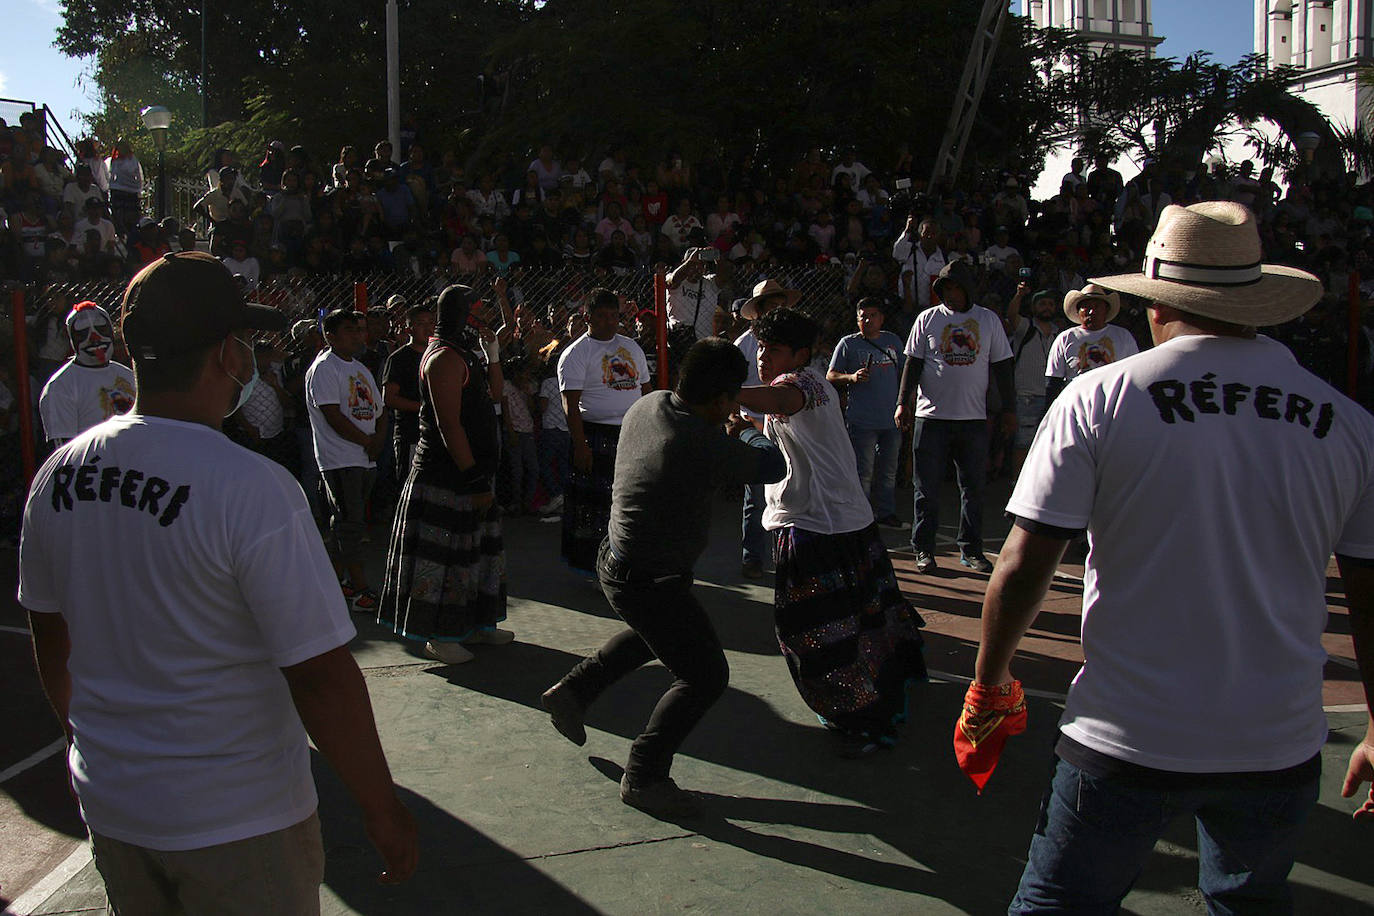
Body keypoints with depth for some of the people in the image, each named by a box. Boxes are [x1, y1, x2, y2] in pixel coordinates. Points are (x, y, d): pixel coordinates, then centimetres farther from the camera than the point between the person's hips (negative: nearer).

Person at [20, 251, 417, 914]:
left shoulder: (57, 474, -4)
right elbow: (321, 677, -25)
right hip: (235, 823, -6)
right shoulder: (252, 488, -26)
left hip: (109, 804, 7)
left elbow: (49, 634, 9)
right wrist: (383, 812, -14)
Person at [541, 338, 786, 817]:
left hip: (617, 558, 9)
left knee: (654, 632, 35)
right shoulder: (705, 445, -30)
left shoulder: (649, 404, -6)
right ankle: (644, 776, 12)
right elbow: (772, 467, -12)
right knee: (704, 675, 3)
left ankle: (573, 691, 41)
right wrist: (746, 432, 7)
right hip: (650, 581, -9)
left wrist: (730, 433, 17)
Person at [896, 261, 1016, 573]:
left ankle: (971, 550, 17)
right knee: (927, 489, 2)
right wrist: (903, 403, -6)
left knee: (973, 487, 7)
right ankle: (923, 549, 11)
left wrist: (1009, 409, 7)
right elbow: (912, 364, 4)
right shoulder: (928, 319, 5)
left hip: (973, 418, 2)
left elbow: (1001, 367, 11)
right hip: (931, 416, -1)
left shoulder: (989, 319, 9)